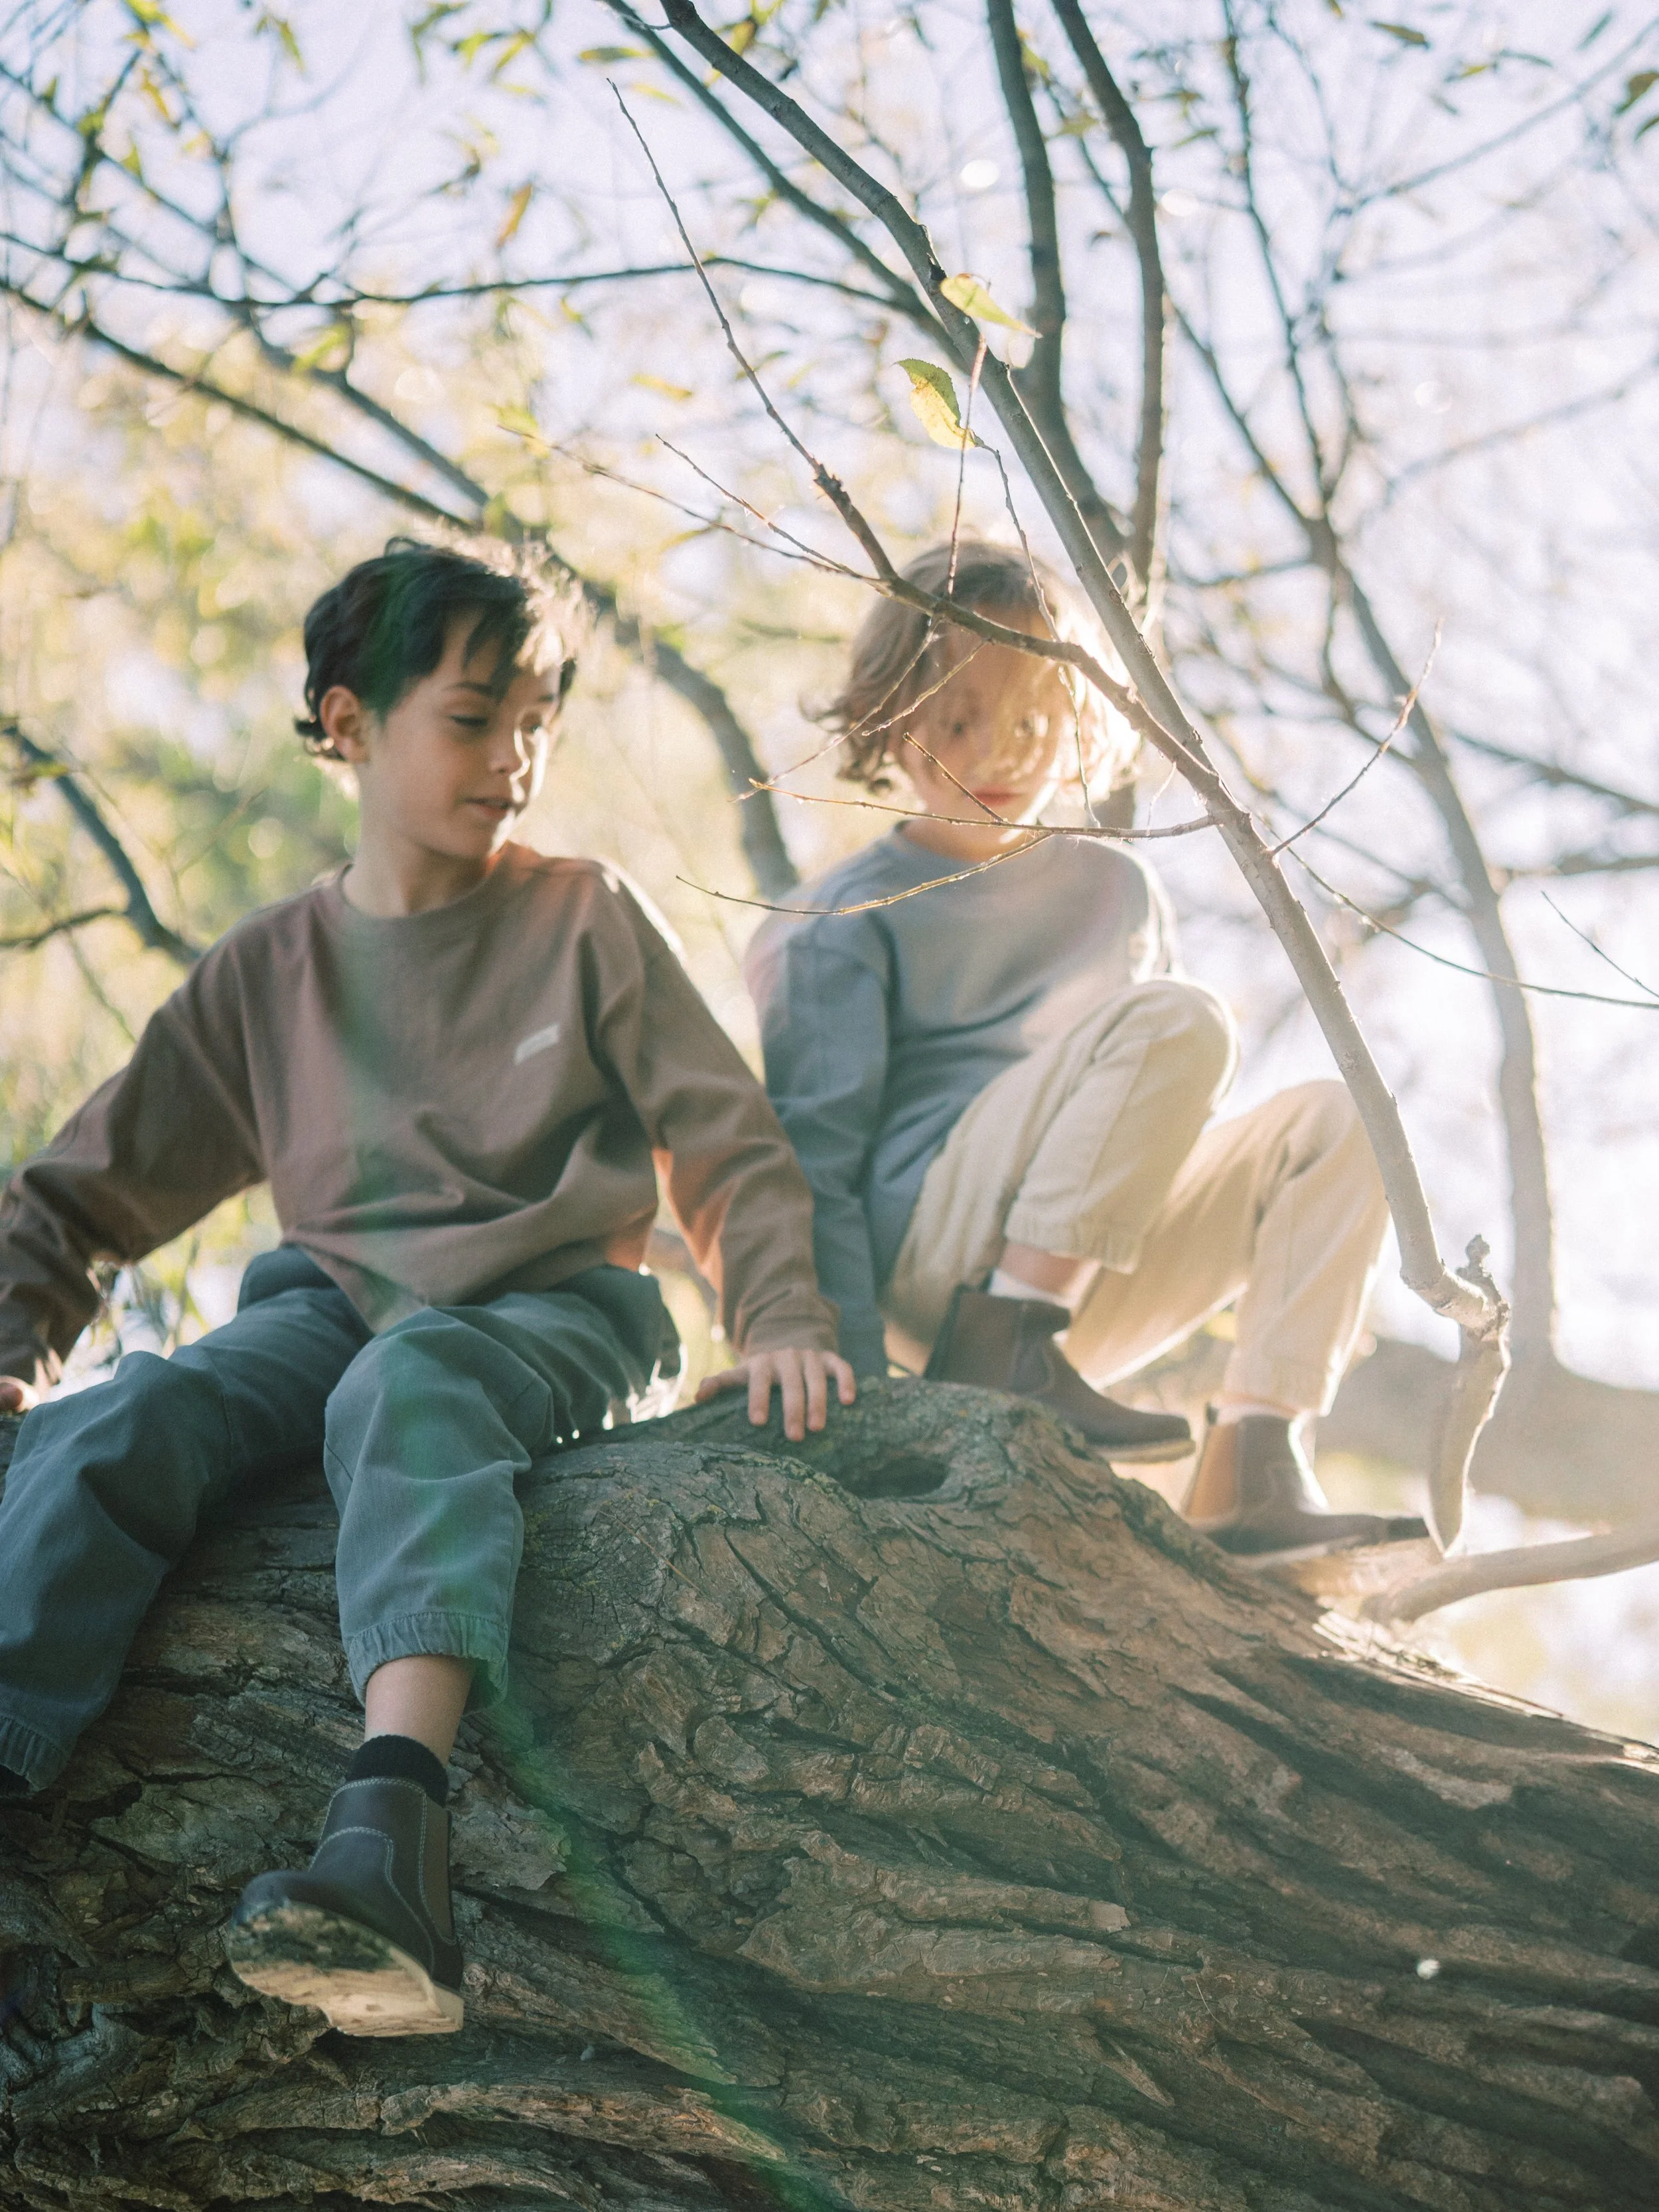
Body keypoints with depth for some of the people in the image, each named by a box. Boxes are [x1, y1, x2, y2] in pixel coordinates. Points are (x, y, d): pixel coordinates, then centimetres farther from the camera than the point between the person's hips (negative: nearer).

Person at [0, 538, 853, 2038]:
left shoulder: (587, 918, 9)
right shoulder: (268, 971, 14)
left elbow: (728, 1146, 6)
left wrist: (782, 1316, -13)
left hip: (558, 1310, -3)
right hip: (334, 1304, 3)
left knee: (410, 1381, -40)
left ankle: (389, 1843, -62)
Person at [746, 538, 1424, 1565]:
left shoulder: (1118, 889, 17)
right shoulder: (845, 926, -2)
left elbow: (1170, 1117, 27)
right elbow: (813, 1158, -8)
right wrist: (856, 1379, -17)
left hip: (1096, 1287, 7)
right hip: (936, 1253, -7)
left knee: (1337, 1118, -9)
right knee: (1182, 1019, -22)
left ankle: (1252, 1474, -19)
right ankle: (997, 1342, -24)